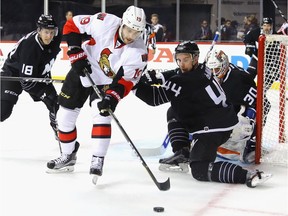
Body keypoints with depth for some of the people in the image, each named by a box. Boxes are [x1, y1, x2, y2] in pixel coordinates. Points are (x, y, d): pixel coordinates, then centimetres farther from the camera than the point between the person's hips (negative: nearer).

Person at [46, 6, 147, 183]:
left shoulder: (139, 52, -26)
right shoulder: (105, 22, -27)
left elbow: (126, 81, -23)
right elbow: (72, 25, -15)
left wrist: (111, 97, -38)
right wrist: (77, 55, -19)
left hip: (107, 83, -2)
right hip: (82, 70, 2)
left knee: (102, 115, -25)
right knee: (65, 116, 7)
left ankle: (98, 161, -18)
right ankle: (68, 156, 27)